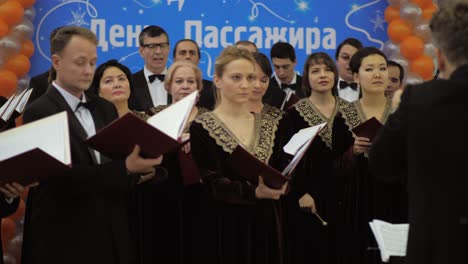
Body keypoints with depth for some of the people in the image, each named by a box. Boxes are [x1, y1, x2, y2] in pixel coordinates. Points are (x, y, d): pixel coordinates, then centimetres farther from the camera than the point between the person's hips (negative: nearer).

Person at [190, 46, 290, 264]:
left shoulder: (272, 126, 9)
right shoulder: (202, 128, -6)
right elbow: (213, 184, -16)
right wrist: (255, 192, -31)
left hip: (267, 224, 4)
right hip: (226, 228, -4)